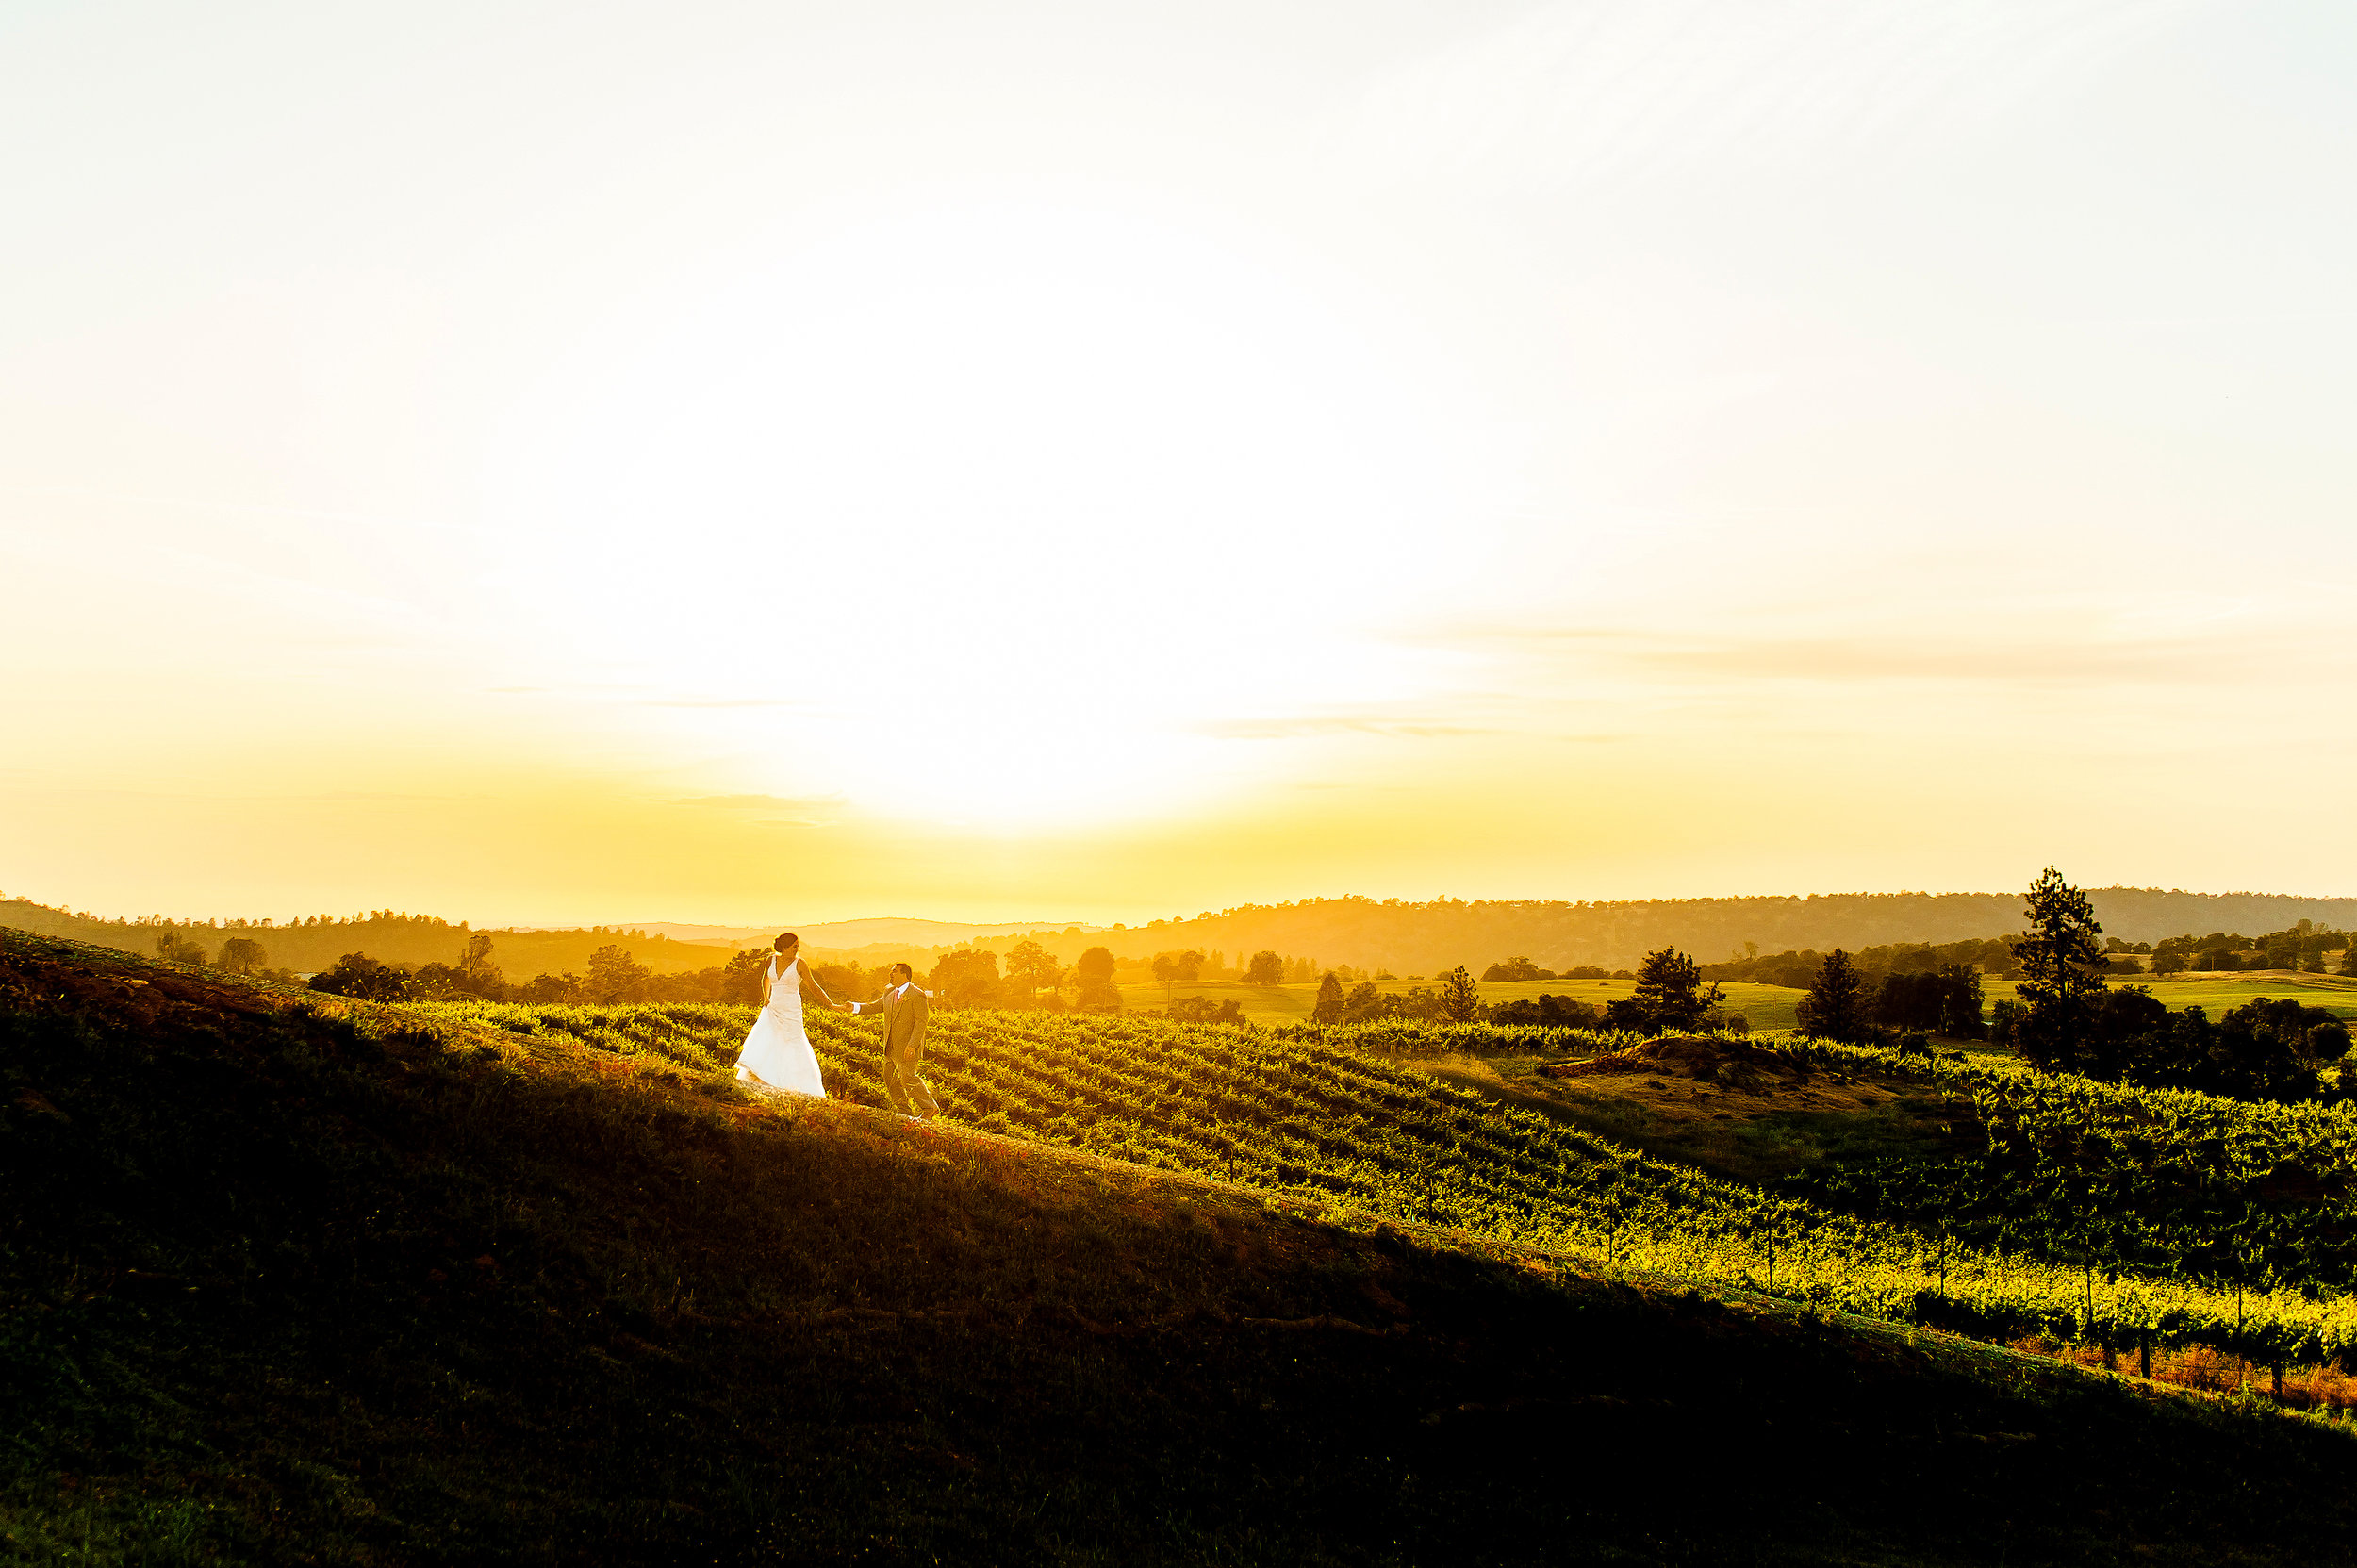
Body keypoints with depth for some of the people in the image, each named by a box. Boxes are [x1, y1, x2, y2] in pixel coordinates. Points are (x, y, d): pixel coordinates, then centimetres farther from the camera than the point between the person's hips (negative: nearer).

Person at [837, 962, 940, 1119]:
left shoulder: (917, 995, -13)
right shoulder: (890, 993, 12)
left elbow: (921, 1021, -17)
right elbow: (874, 1007, 10)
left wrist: (912, 1045, -24)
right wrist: (855, 1007, -7)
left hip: (908, 1046, -8)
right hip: (891, 1047, 8)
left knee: (908, 1079, -8)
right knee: (890, 1078, 9)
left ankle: (930, 1108, 6)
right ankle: (905, 1111, 18)